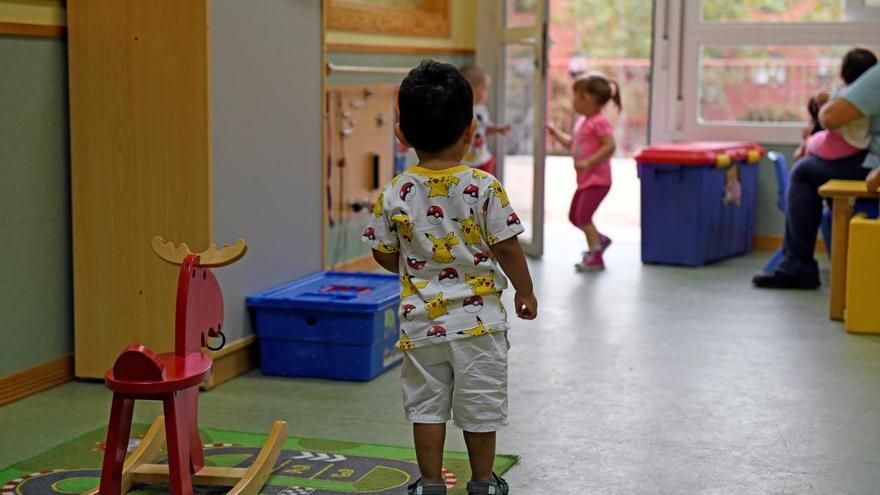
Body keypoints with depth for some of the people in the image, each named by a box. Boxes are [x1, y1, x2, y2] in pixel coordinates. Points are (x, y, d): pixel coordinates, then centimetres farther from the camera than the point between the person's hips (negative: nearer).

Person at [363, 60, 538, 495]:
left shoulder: (396, 194, -7)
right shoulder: (484, 187, -13)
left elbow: (384, 255, 1)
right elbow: (506, 248, -10)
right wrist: (525, 293, 5)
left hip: (421, 322, 1)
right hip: (478, 318, -1)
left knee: (426, 405, 13)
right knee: (480, 405, 12)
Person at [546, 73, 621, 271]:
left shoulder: (600, 122, -18)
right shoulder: (581, 121, 12)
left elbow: (610, 146, -28)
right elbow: (570, 143, 24)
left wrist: (588, 162, -31)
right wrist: (554, 131, 18)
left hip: (597, 179, -10)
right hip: (585, 180, 10)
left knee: (583, 216, -11)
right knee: (574, 216, 16)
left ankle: (595, 256, -4)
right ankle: (599, 240, 33)